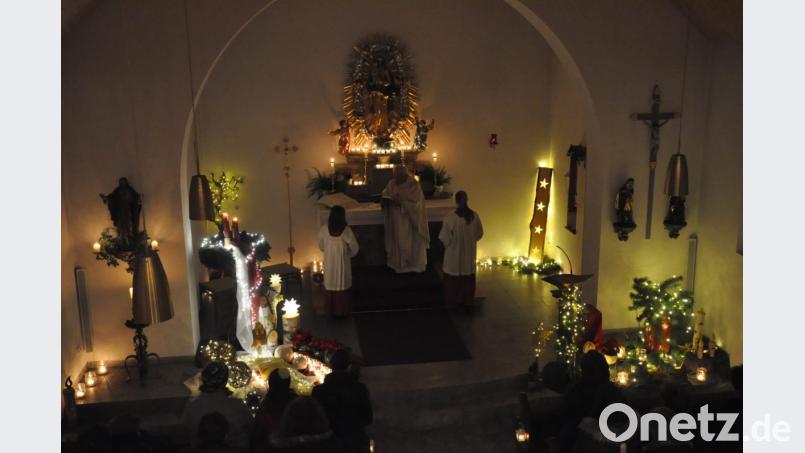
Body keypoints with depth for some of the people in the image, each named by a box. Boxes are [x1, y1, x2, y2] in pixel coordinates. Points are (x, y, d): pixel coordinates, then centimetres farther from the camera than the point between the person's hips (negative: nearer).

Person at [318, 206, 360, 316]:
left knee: (330, 286, 16)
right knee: (342, 286, 11)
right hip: (342, 263, -3)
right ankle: (342, 311, 19)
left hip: (329, 263, 3)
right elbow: (354, 248, -9)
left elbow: (321, 246, 5)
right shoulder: (346, 230, -18)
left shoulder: (324, 229, -9)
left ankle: (331, 310, 26)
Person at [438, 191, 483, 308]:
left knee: (453, 280, 12)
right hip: (469, 254, 4)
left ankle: (453, 302, 21)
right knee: (468, 279, 18)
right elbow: (480, 234, 3)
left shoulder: (450, 218, -22)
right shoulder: (475, 216, -9)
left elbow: (444, 239, -14)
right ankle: (467, 301, 27)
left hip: (454, 256, -3)